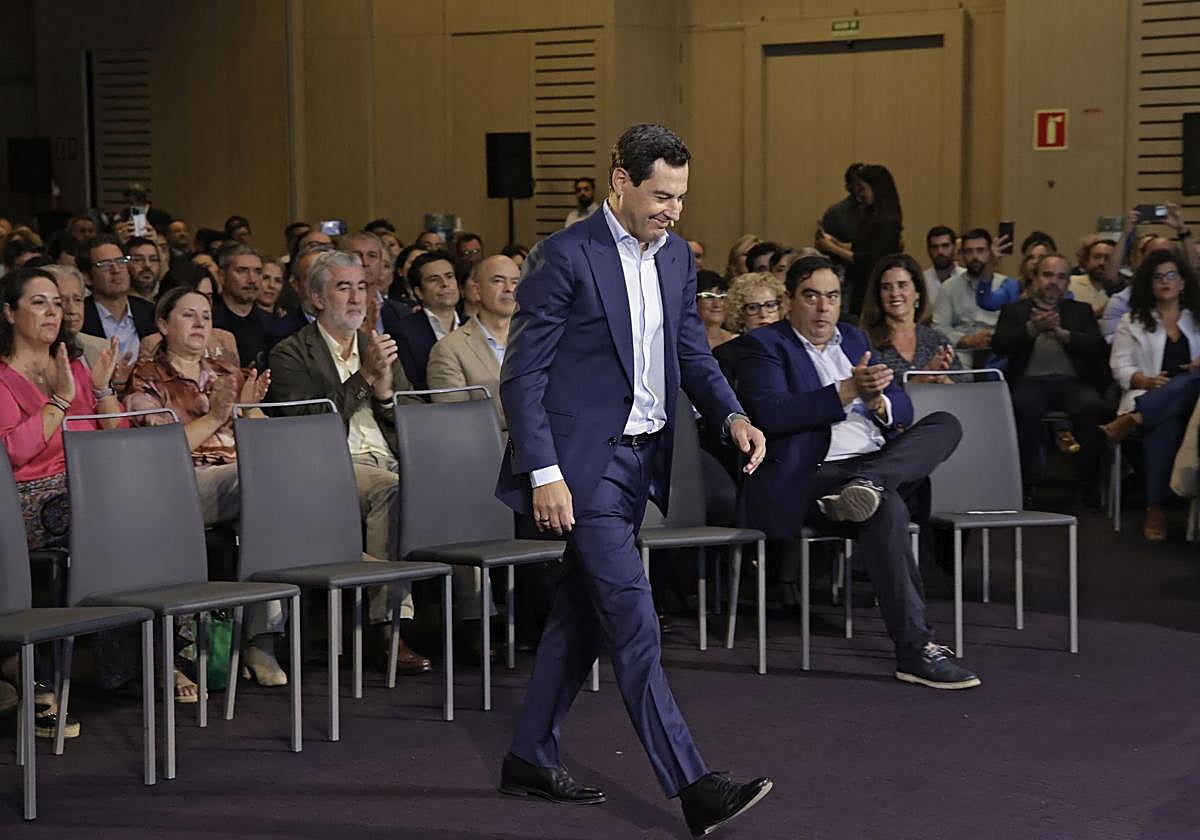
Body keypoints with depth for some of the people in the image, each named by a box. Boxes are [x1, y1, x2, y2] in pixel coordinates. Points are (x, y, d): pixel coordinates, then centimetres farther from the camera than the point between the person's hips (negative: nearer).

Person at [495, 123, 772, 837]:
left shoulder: (676, 257, 9)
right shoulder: (565, 256, -13)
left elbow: (692, 353, 18)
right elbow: (523, 375, -13)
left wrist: (733, 415, 0)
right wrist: (544, 472, -19)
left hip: (642, 455, 8)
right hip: (584, 461, -8)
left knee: (584, 611, 15)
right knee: (634, 622, -10)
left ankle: (531, 757, 28)